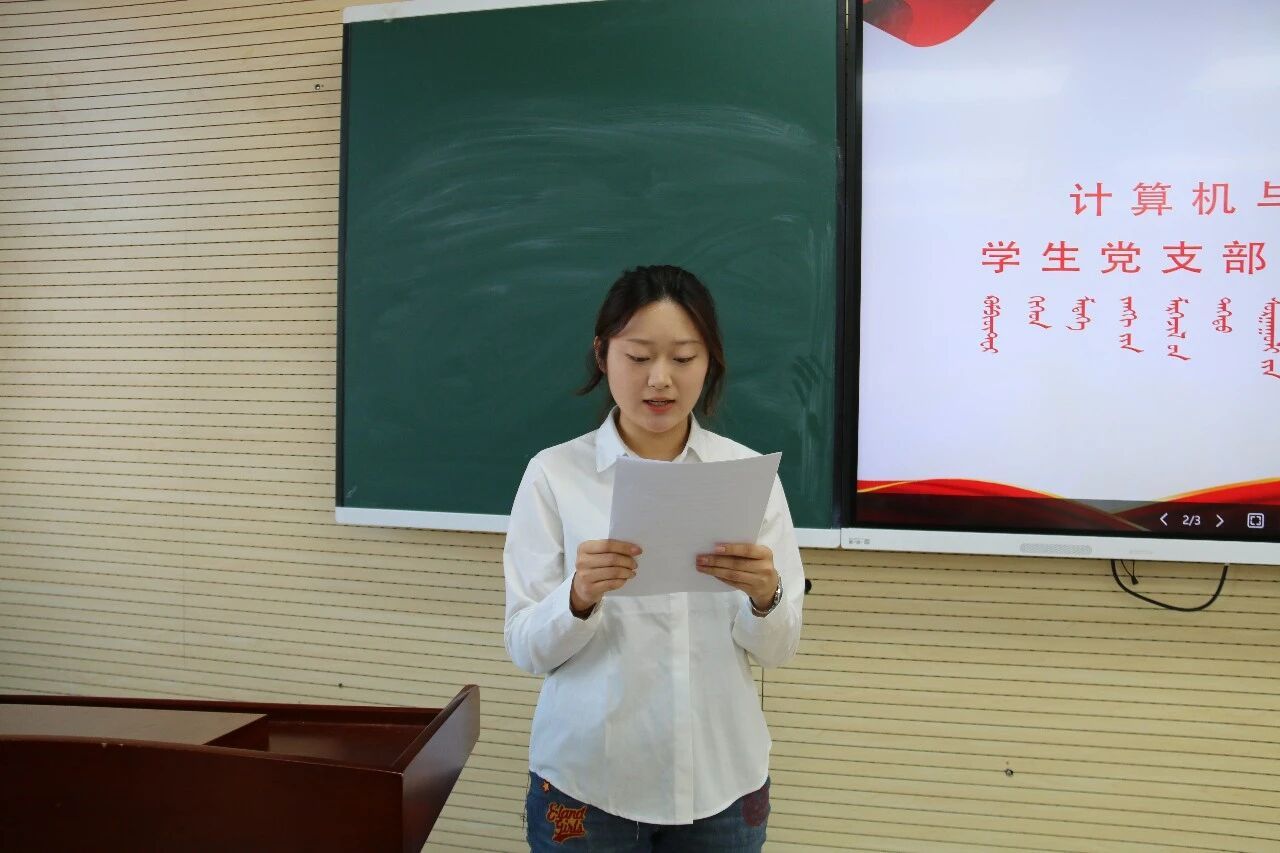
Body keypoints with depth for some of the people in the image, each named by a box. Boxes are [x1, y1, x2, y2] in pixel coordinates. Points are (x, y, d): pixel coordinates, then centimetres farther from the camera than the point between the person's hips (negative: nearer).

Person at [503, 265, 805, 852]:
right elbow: (526, 649, -7)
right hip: (586, 779, -1)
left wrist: (764, 597, -22)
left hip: (721, 781, 2)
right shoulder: (553, 473, -8)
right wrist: (580, 598, -26)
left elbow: (777, 650, -2)